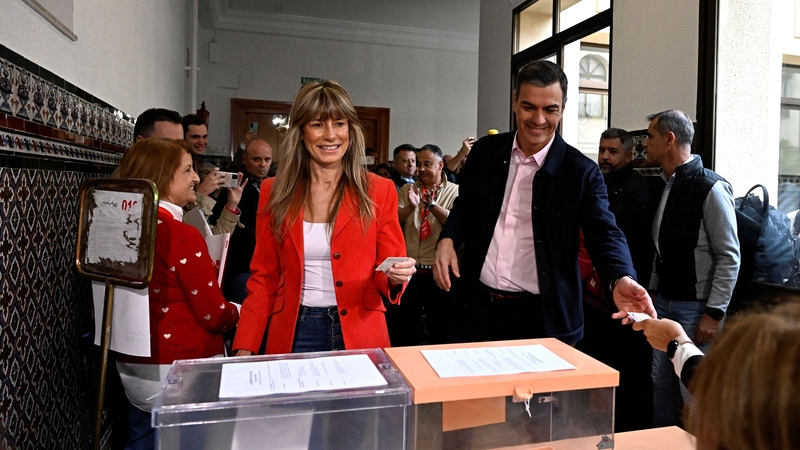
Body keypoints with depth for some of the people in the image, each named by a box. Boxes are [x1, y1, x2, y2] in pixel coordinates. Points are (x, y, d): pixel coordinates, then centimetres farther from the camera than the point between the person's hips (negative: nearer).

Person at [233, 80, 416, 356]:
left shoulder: (379, 191, -4)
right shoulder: (274, 192, 1)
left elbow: (388, 275, 0)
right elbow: (263, 278, 4)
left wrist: (396, 277, -23)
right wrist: (245, 348, -3)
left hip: (359, 334, -1)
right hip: (293, 334, 1)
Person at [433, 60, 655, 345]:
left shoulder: (582, 172, -8)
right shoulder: (484, 152, 2)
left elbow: (604, 234, -14)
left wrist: (621, 280, -35)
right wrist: (447, 240, -5)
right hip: (478, 306, 3)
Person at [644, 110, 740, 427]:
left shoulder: (711, 188, -14)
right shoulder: (665, 186, 8)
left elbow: (729, 257, -14)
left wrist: (714, 314, -15)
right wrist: (652, 291, 13)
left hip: (696, 308, -7)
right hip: (664, 303, 7)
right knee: (661, 384, 15)